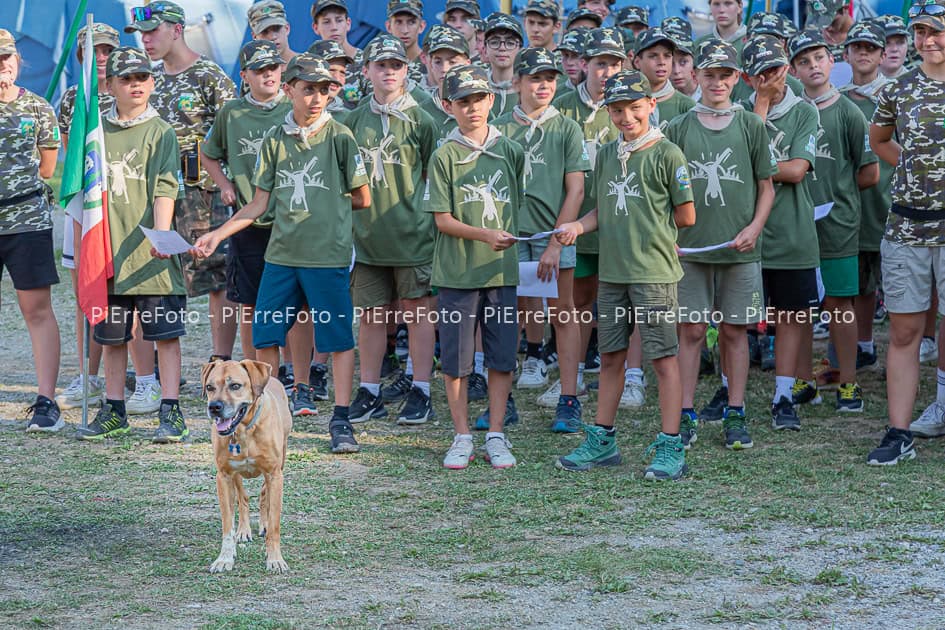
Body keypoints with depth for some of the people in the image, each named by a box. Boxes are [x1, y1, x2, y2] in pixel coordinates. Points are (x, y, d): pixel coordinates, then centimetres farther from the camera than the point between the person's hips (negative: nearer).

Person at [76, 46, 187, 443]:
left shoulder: (160, 132, -1)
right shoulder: (97, 132, 10)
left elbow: (164, 188, -10)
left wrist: (160, 233, -25)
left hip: (151, 253, -4)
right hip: (107, 252, 4)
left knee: (165, 332, -3)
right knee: (111, 335, 11)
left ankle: (171, 412, 0)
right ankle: (114, 413, 20)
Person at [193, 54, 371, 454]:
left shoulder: (339, 137, -4)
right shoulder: (275, 140, 7)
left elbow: (362, 199, 0)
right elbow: (259, 205, 9)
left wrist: (329, 204, 9)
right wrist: (217, 234, 3)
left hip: (328, 256, -4)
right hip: (280, 255, 4)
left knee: (338, 338, 1)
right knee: (265, 336, 6)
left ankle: (340, 421, 10)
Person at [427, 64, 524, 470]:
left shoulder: (511, 152, 7)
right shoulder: (445, 156, -2)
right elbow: (442, 219, -6)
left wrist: (510, 236, 2)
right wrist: (484, 234, -19)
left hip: (502, 269, 2)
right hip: (457, 272, -2)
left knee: (502, 357, 4)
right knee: (455, 359, 3)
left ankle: (496, 437, 13)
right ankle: (462, 438, 15)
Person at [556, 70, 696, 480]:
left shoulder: (666, 154, -7)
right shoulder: (606, 155, 12)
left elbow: (686, 216, -5)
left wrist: (648, 229, 4)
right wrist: (579, 226, -1)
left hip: (654, 272, -6)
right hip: (612, 271, 6)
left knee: (663, 357, -2)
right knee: (610, 356, 13)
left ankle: (670, 448, 1)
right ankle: (602, 441, 23)